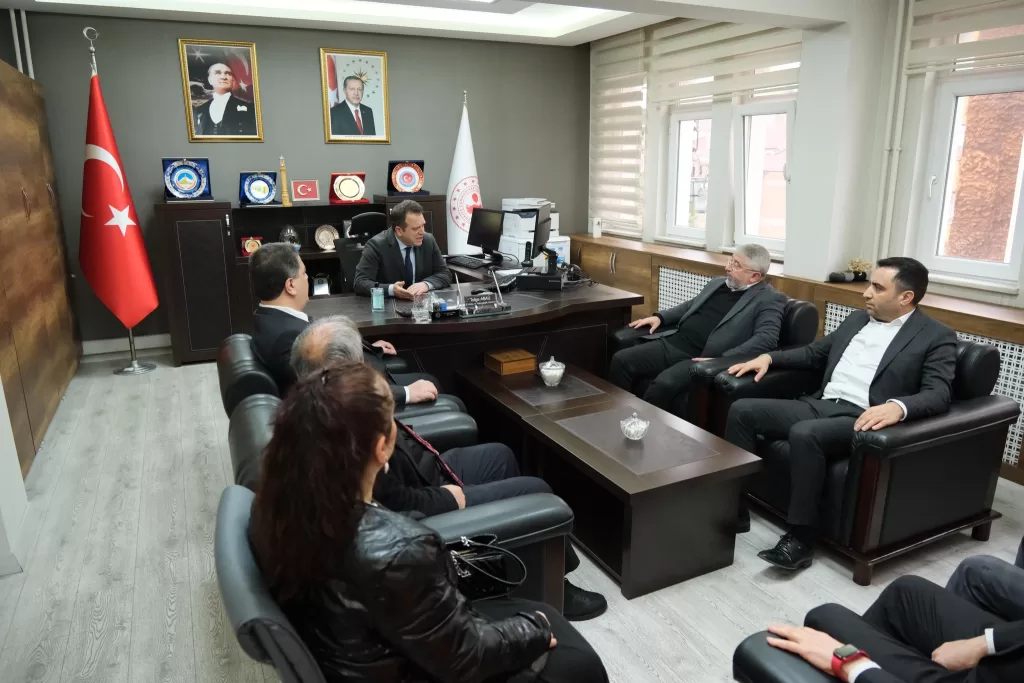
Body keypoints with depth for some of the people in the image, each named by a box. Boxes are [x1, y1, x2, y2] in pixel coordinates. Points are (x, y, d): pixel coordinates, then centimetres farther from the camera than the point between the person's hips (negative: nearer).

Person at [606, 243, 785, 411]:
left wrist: (721, 360, -26)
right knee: (621, 360, -11)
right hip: (674, 343, 7)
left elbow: (767, 338, -16)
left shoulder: (769, 299, -2)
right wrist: (660, 316, 15)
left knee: (664, 383, -34)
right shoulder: (718, 283, 19)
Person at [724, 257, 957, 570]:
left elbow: (938, 395, -12)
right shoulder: (857, 319, 20)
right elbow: (814, 353, 30)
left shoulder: (937, 337, 1)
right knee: (742, 410, -13)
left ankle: (800, 538, -23)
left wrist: (898, 406, -33)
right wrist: (769, 356, 14)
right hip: (820, 405, 7)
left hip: (862, 419, -7)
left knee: (804, 434, -37)